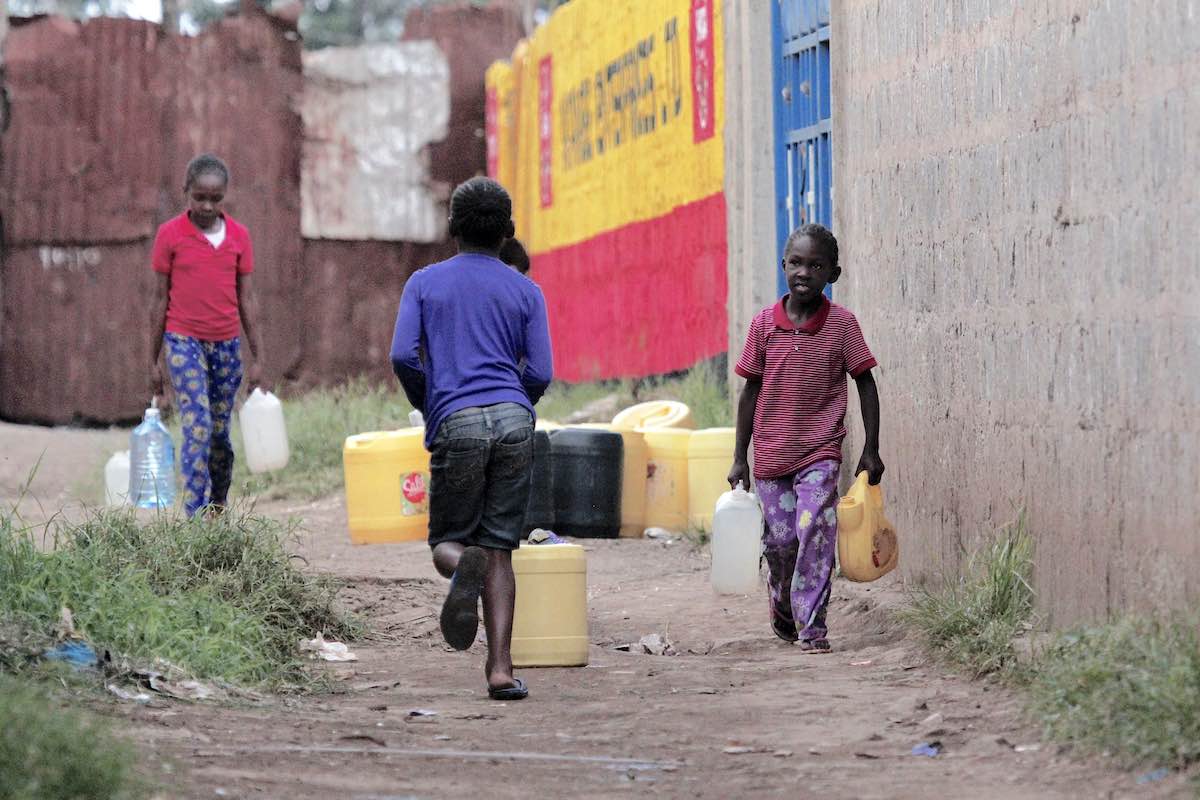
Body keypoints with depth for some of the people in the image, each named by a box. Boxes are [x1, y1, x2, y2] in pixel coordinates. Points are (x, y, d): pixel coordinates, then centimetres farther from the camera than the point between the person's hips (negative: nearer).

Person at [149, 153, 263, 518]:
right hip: (184, 341, -3)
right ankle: (195, 517, -19)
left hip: (227, 344, 3)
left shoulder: (239, 235, 4)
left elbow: (247, 299, 8)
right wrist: (153, 362, 2)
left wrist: (257, 358, 7)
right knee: (197, 426, -16)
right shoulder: (169, 235, -3)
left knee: (220, 432, 8)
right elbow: (160, 299, 1)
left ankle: (218, 510, 22)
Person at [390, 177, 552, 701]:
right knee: (499, 548, 5)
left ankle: (464, 566, -28)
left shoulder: (424, 284, 11)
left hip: (456, 422, -1)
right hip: (514, 421, 1)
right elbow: (540, 375, 6)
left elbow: (404, 356, -1)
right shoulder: (526, 292, 13)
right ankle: (500, 668, -6)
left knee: (447, 541, 10)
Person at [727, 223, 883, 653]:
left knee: (814, 532, -16)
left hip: (820, 452, -2)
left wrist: (871, 449, -1)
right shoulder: (764, 324, 0)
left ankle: (812, 626, -10)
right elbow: (751, 390, 7)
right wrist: (739, 457, 7)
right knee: (779, 540, 8)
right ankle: (782, 604, 36)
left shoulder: (841, 324, -5)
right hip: (771, 454, 2)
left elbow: (865, 384, 2)